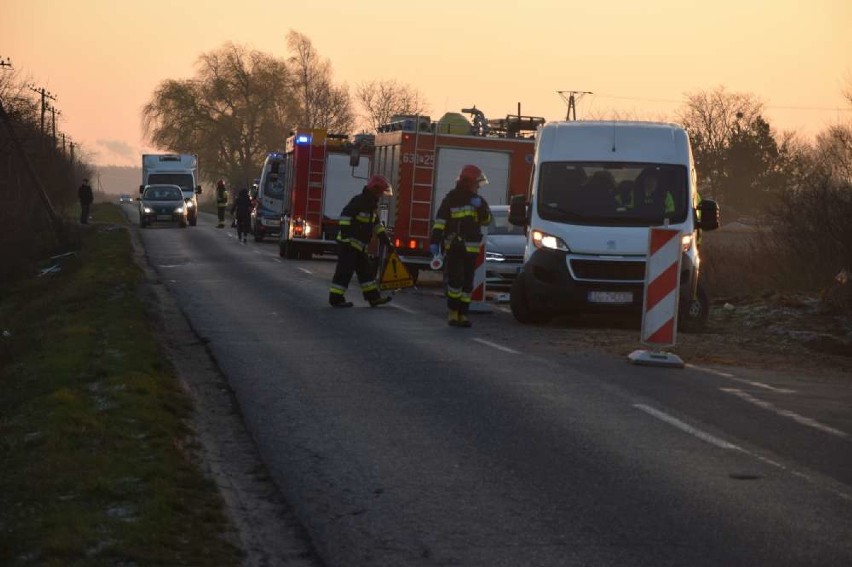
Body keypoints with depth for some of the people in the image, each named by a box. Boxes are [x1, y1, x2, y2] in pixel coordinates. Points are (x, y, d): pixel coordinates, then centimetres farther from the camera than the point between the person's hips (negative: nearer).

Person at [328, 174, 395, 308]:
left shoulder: (372, 205, 15)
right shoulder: (359, 201, -16)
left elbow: (376, 224, 23)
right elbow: (345, 216, -25)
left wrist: (386, 240, 20)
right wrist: (345, 235, -31)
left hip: (359, 246, 10)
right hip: (348, 244, -10)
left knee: (366, 270, 10)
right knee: (345, 270, -8)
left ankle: (373, 297, 13)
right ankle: (336, 298, -5)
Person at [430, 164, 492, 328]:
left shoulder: (477, 200, 14)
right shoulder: (452, 199, 0)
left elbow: (486, 220, 7)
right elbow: (440, 221, -5)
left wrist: (481, 207, -11)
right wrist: (434, 242, -13)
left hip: (471, 248, 5)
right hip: (454, 247, -5)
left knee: (468, 282, 5)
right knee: (455, 279, -14)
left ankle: (462, 314, 11)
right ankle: (453, 312, -5)